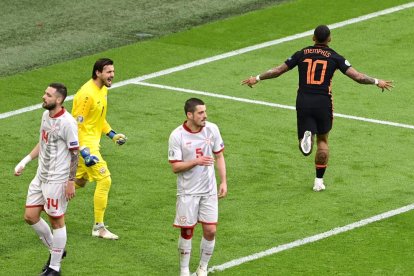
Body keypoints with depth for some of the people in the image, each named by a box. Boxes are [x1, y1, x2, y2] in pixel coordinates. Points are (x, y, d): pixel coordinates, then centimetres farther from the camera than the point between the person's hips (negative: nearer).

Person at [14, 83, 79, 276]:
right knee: (30, 216, 10)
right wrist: (24, 162, 16)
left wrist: (71, 182, -16)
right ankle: (55, 249, 29)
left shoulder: (67, 122, -19)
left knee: (56, 220, 2)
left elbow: (74, 153, -16)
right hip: (41, 176, 9)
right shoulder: (46, 115, 7)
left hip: (57, 180, -9)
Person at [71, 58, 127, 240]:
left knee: (79, 181, 20)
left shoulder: (103, 90, 8)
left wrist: (112, 135, 15)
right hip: (84, 143, -10)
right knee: (104, 180, -10)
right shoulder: (87, 94, -22)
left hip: (93, 141, 10)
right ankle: (99, 227, -3)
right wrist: (84, 152, -26)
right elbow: (76, 125, -22)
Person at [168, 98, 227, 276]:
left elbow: (219, 156, 8)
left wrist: (223, 182, 2)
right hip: (187, 192, -3)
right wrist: (196, 162, -26)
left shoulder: (212, 129, -4)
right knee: (187, 232, 4)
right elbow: (175, 167, -12)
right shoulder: (177, 136, -14)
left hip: (209, 190, 3)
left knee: (210, 230, 1)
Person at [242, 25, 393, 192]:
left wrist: (257, 78, 22)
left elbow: (277, 71, 10)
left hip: (303, 102, 1)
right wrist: (377, 82, 12)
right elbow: (357, 77, -2)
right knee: (323, 140, 19)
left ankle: (306, 136, -32)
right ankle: (319, 180, 17)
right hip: (323, 102, -1)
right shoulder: (334, 57, 2)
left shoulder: (302, 54, 7)